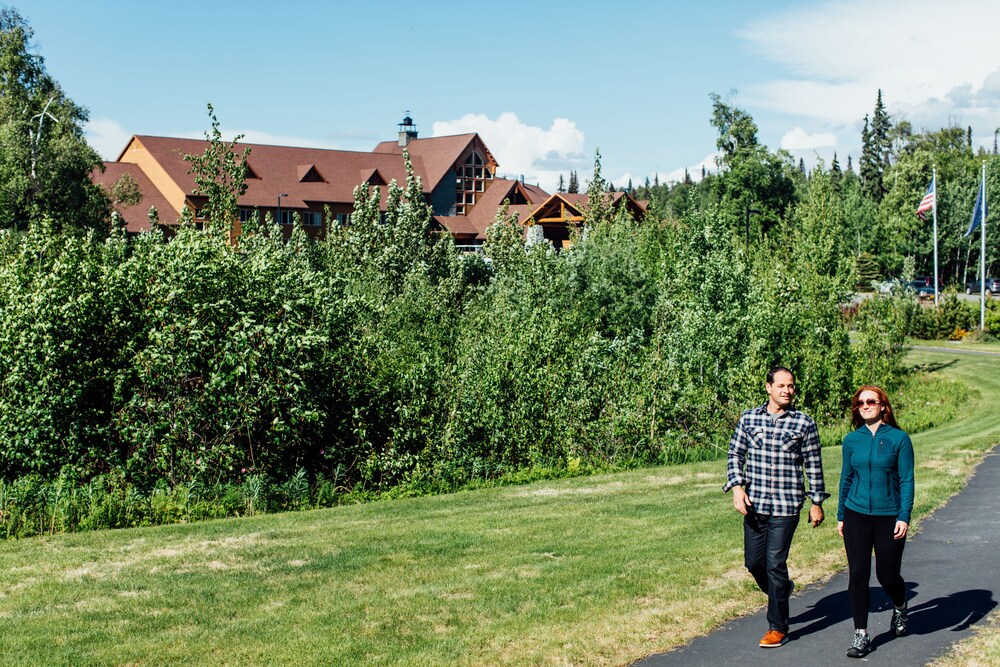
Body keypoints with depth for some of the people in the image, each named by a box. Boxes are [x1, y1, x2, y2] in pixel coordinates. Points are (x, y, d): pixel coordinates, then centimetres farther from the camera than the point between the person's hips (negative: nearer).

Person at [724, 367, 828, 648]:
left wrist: (817, 502, 5)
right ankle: (782, 590, 41)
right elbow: (735, 454, 8)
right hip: (754, 503, 3)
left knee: (775, 563, -5)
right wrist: (737, 487, -5)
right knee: (753, 561, 10)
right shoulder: (748, 418, 4)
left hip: (787, 505, -3)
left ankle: (778, 628, 7)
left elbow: (813, 465, 5)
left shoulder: (804, 423, 0)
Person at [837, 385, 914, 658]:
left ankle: (900, 608, 40)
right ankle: (861, 635, 6)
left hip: (889, 517, -2)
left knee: (887, 575, 5)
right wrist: (841, 516, 14)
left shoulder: (899, 438, -5)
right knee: (857, 574, -2)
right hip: (856, 516, 2)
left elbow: (906, 480, -4)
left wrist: (904, 517, -10)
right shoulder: (852, 440, 4)